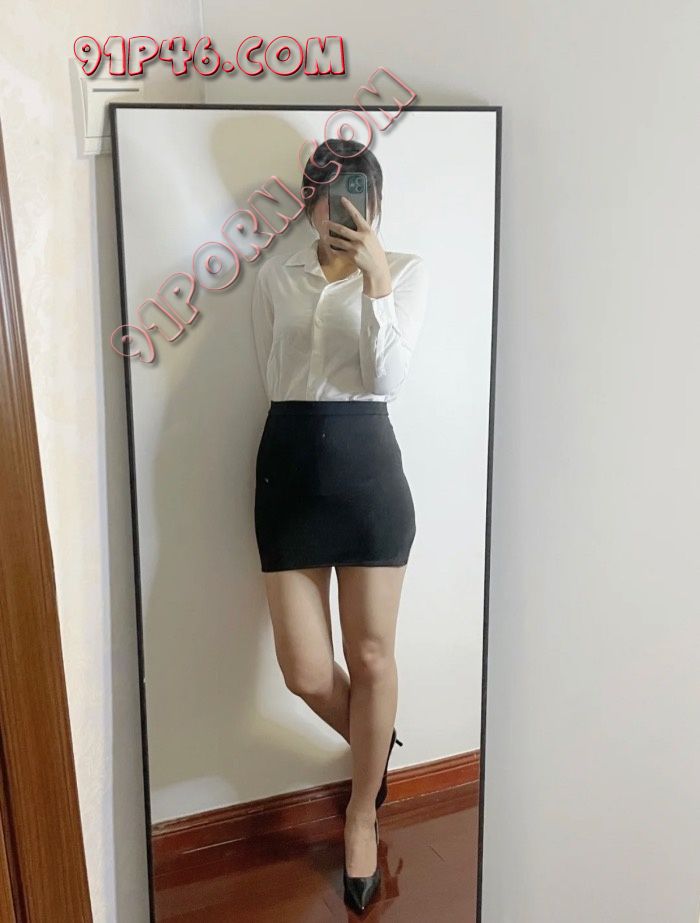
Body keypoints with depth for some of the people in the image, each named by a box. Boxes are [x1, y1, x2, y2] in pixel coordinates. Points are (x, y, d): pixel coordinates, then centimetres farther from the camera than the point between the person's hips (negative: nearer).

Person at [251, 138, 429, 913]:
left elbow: (387, 377, -9)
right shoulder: (274, 278, 11)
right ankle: (376, 746, 38)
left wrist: (375, 278, -17)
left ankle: (362, 813, 32)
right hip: (289, 466, 2)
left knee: (371, 658, 6)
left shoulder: (405, 270, 4)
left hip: (366, 464, -2)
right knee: (304, 670, 2)